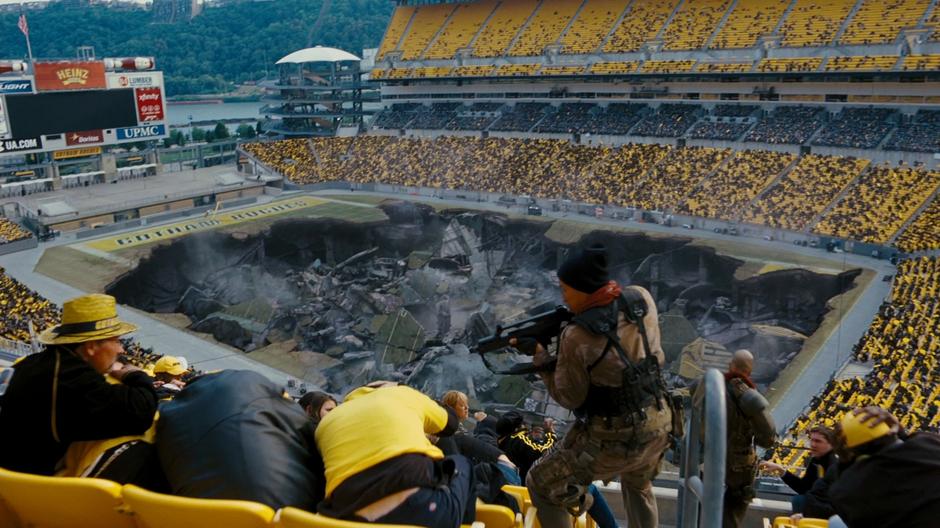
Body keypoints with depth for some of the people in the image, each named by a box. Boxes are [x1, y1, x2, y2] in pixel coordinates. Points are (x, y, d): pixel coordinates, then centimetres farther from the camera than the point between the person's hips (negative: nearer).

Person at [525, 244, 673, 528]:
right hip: (659, 424, 6)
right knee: (638, 485, 37)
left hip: (613, 438, -6)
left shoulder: (576, 336, -23)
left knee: (540, 484, 14)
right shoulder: (642, 299, -8)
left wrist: (539, 356, -1)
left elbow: (569, 398, -10)